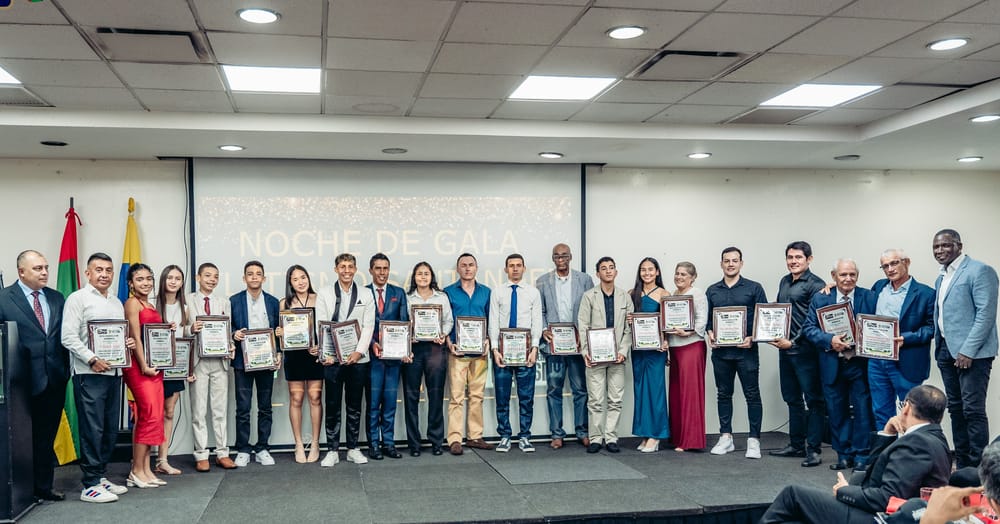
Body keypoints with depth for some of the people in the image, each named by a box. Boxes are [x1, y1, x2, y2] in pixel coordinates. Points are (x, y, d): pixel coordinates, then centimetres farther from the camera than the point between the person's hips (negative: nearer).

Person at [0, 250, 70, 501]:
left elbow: (65, 336, 11)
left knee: (46, 437, 12)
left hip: (54, 379, 4)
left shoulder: (57, 298, 10)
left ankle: (43, 487, 22)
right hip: (26, 381, -4)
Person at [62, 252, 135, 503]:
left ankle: (101, 476, 20)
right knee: (92, 430, -7)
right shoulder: (78, 299, -3)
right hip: (89, 374, -7)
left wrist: (129, 343, 3)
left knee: (110, 429, 10)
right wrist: (92, 360, -17)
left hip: (114, 372, 7)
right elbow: (69, 338, -10)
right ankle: (90, 485, -1)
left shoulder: (117, 303, 19)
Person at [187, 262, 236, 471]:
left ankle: (222, 453, 13)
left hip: (220, 360, 3)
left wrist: (230, 349, -6)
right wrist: (191, 329, -22)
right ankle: (201, 455, 8)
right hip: (198, 360, -3)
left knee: (221, 409, 6)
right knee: (199, 410, 2)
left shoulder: (224, 303, 12)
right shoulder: (188, 301, 2)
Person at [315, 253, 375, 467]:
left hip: (358, 358, 1)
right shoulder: (324, 294, 6)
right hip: (332, 358, -1)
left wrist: (359, 351, -10)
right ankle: (332, 451, 8)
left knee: (355, 406, 7)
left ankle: (353, 449, 16)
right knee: (332, 406, 1)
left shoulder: (366, 295, 9)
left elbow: (368, 326, 3)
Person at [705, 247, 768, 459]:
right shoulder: (712, 291, 11)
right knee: (723, 394, 9)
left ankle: (754, 440, 4)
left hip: (746, 350, -3)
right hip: (720, 350, 3)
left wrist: (753, 338, -13)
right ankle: (725, 437, 18)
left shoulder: (754, 288, 2)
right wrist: (710, 334, -5)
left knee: (752, 395, -1)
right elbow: (707, 319, 14)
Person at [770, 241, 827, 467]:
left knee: (813, 400, -2)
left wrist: (793, 341, -16)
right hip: (785, 349, 8)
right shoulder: (784, 282, 15)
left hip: (805, 350, -8)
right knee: (792, 398, 15)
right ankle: (796, 444, 25)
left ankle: (813, 449, 2)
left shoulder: (815, 285, -9)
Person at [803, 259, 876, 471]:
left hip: (860, 363, -1)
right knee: (837, 412, 8)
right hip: (832, 364, 2)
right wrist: (830, 340, -17)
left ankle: (861, 456, 11)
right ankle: (844, 455, 19)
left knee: (862, 411, 1)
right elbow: (808, 328, -1)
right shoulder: (820, 298, 3)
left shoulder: (870, 297, 0)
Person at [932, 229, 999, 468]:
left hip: (971, 353, -8)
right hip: (947, 350, 8)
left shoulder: (979, 271, -8)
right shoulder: (941, 278, 18)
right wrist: (940, 348, 14)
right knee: (956, 409, 11)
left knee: (973, 410, -9)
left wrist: (968, 351, -19)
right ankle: (962, 464, 18)